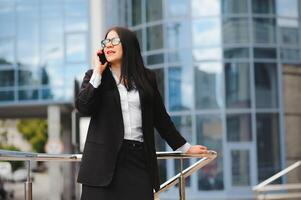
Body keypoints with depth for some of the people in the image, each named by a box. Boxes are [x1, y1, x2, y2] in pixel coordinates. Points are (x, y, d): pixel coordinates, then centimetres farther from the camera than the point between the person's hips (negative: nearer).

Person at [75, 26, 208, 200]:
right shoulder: (94, 76, 9)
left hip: (139, 156, 1)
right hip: (104, 158, -1)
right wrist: (98, 73, -7)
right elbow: (83, 107, -9)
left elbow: (160, 117, 17)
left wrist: (185, 147, 19)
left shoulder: (147, 77, 12)